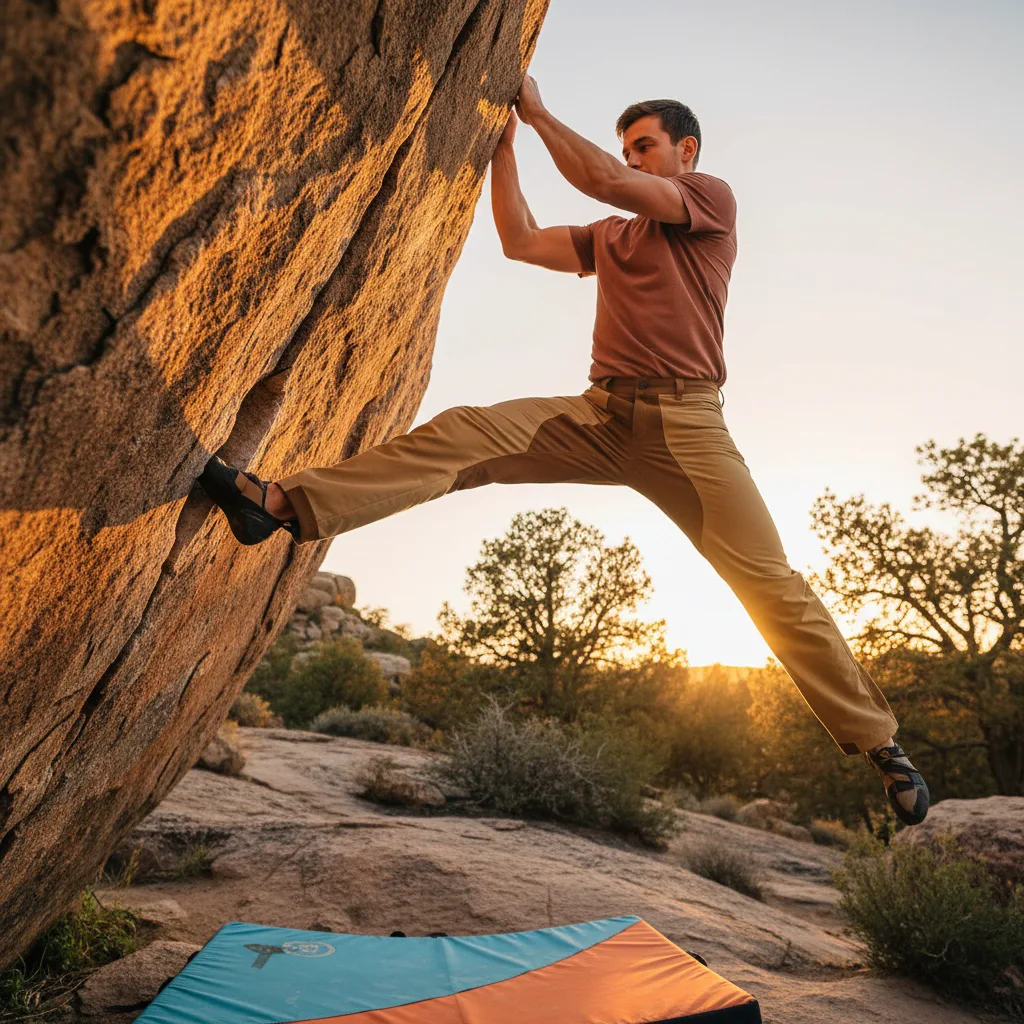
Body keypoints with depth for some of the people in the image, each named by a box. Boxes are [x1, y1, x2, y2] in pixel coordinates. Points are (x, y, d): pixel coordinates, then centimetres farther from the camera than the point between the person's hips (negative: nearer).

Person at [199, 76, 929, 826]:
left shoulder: (712, 199, 8)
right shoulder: (610, 235, 27)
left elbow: (604, 181, -6)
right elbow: (520, 241, 19)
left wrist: (537, 110, 5)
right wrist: (503, 142, 18)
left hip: (684, 422, -4)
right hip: (599, 415, 5)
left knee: (771, 583, -8)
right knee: (464, 434, -15)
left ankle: (878, 743, 2)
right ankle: (286, 504, -20)